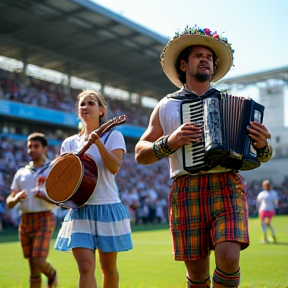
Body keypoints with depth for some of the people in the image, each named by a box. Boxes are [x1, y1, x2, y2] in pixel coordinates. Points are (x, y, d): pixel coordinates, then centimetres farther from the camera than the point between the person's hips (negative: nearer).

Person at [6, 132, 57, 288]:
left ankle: (52, 274, 19)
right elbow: (9, 202, 11)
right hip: (25, 221, 4)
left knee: (38, 262, -14)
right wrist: (16, 198, -11)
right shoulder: (21, 173, 14)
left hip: (44, 219, -4)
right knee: (33, 267, 7)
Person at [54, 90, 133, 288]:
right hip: (80, 210, 2)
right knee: (85, 266, -10)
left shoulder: (113, 136, 2)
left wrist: (98, 143, -25)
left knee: (108, 267, 9)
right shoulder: (70, 143, 10)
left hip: (107, 208, -1)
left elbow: (114, 167, -14)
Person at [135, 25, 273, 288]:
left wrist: (262, 145, -7)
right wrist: (170, 142, -10)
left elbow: (263, 156, 17)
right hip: (186, 191, 0)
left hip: (227, 187, 1)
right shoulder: (167, 106, 13)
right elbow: (140, 154, 9)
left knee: (229, 257, -19)